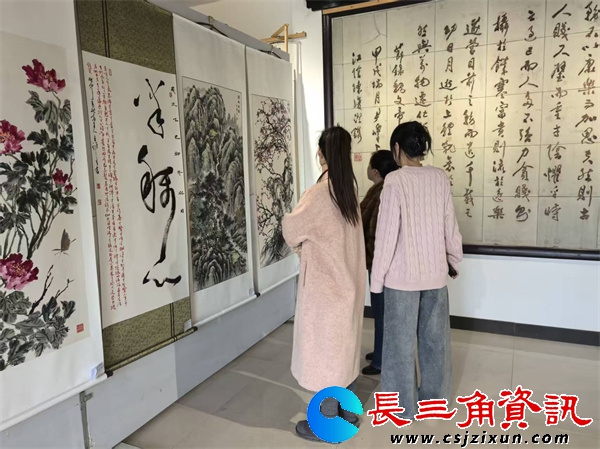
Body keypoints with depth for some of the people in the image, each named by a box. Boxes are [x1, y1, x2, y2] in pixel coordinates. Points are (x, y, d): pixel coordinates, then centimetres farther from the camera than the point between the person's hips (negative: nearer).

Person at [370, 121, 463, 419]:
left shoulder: (394, 180, -15)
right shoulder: (440, 178, 0)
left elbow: (387, 234, -15)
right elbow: (450, 226, 5)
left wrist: (377, 278, -7)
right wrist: (455, 260, 21)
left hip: (403, 275, -5)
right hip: (435, 273, 5)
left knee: (401, 341, 9)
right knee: (435, 338, 18)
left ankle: (403, 406, 22)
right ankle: (436, 398, 34)